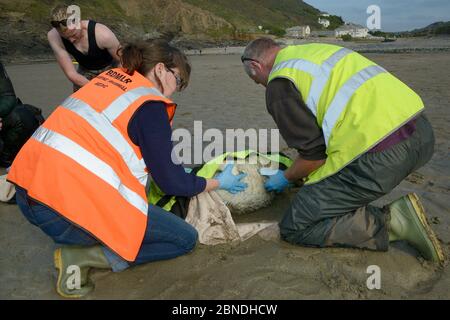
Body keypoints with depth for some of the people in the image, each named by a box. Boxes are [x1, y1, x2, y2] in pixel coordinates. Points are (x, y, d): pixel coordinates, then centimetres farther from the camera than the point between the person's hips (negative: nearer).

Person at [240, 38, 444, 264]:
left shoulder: (279, 85, -2)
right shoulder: (316, 50, 24)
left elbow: (314, 154, -7)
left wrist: (286, 178, 15)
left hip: (378, 154, -9)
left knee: (294, 228, 3)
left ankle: (391, 221, -4)